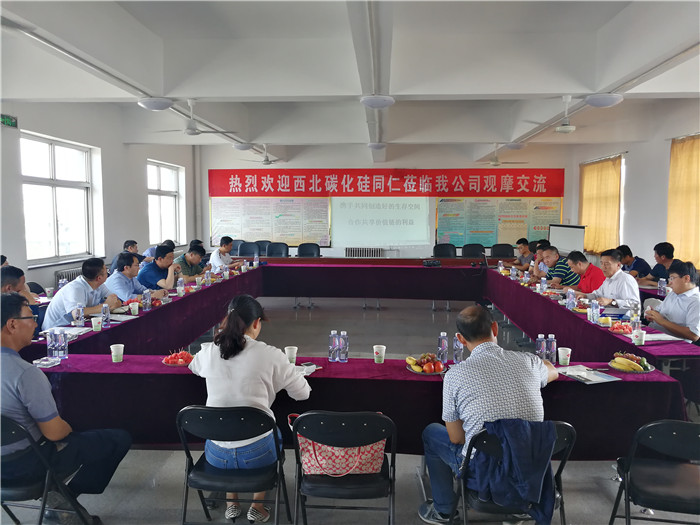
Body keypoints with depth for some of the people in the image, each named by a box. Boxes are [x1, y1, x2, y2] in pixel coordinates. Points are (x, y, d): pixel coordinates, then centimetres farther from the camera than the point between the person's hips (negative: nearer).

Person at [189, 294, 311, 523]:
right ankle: (258, 505, 33)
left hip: (216, 454, 3)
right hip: (257, 453, -3)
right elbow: (302, 393, -3)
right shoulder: (270, 355, -15)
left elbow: (194, 367, 22)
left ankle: (231, 502, 39)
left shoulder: (207, 352, -4)